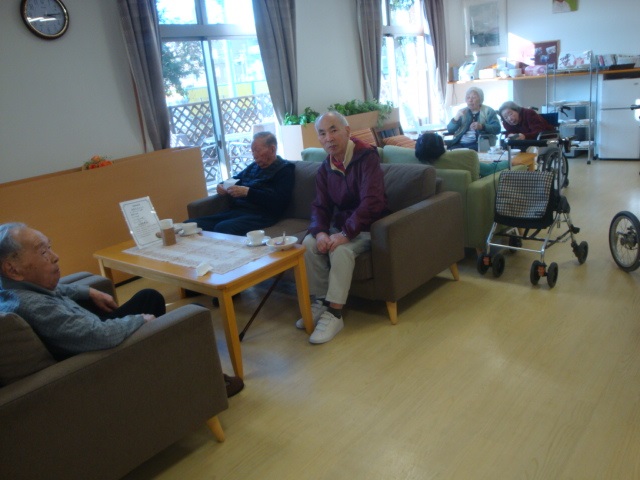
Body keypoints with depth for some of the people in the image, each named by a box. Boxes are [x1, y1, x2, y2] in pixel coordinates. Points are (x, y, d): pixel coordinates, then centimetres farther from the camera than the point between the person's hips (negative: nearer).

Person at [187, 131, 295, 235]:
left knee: (223, 228, -38)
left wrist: (247, 192, -14)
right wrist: (221, 186, 14)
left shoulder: (284, 170, 4)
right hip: (234, 211, 8)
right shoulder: (254, 166, 25)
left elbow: (279, 202, -12)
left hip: (259, 215, -8)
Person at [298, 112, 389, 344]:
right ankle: (320, 301, -6)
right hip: (340, 225, 6)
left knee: (341, 250, -32)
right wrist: (319, 232, -19)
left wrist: (345, 234, -32)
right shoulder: (325, 168, 4)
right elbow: (320, 207, 3)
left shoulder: (366, 156, -17)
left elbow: (371, 201, -28)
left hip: (366, 226, -6)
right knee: (309, 243, -18)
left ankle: (334, 314, -23)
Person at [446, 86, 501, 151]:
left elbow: (497, 128, -2)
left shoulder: (488, 111, 10)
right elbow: (450, 130, 11)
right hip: (460, 144, 3)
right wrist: (456, 118, -7)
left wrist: (482, 126, -19)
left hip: (479, 144, -3)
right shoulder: (463, 112, 19)